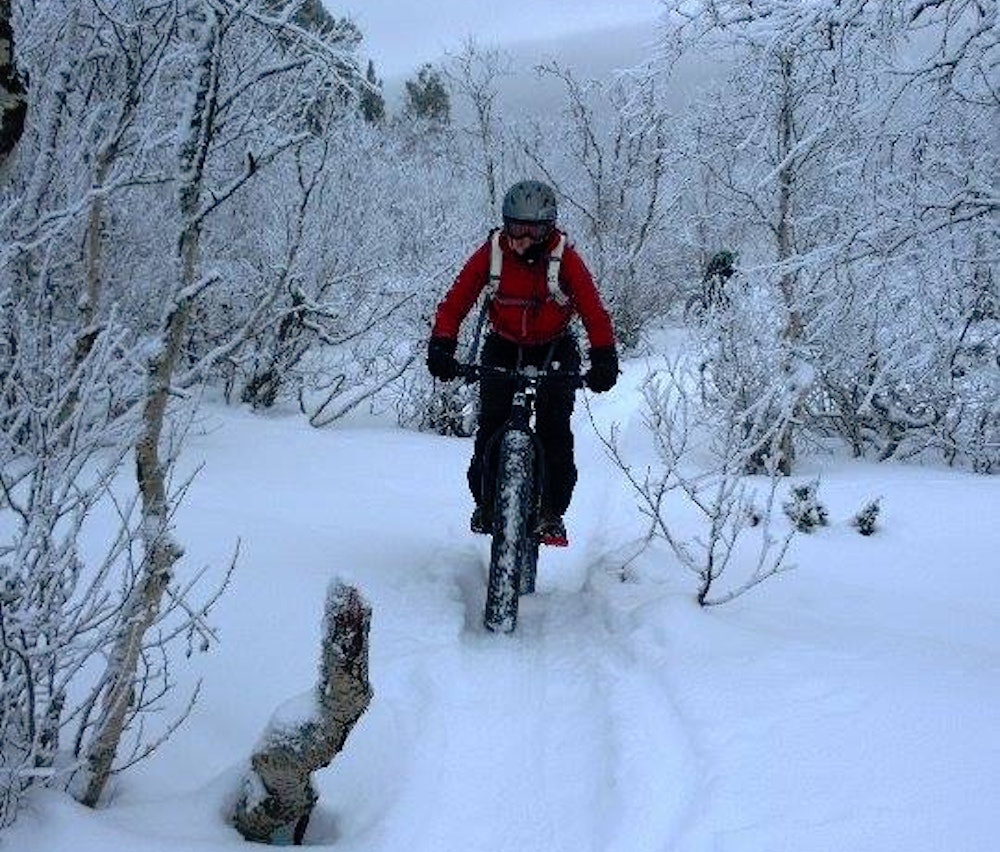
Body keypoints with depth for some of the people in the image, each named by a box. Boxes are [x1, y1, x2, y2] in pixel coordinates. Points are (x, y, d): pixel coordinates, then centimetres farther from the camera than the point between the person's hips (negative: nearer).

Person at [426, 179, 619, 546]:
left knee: (554, 428, -14)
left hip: (554, 350, -1)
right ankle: (485, 502, 11)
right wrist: (441, 346, -31)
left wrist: (604, 359, -35)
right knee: (491, 426, -9)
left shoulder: (564, 257, -19)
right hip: (503, 348, 1)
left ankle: (552, 512, -3)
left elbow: (594, 312, -22)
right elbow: (456, 301, -16)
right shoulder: (491, 252, -15)